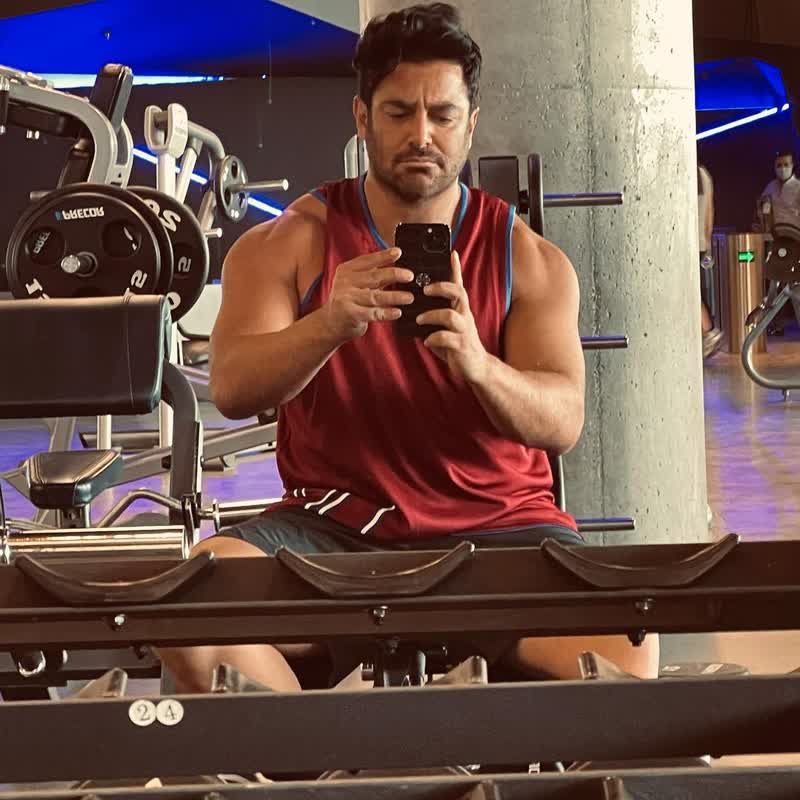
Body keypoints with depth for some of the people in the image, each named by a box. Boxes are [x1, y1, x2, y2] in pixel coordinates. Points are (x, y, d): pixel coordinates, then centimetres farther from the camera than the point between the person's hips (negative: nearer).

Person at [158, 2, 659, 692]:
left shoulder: (530, 259, 7)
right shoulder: (289, 244, 5)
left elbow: (563, 422, -5)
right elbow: (232, 390, -8)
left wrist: (476, 364, -27)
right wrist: (330, 324, -28)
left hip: (496, 528, 0)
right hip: (331, 529, 1)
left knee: (624, 639, -30)